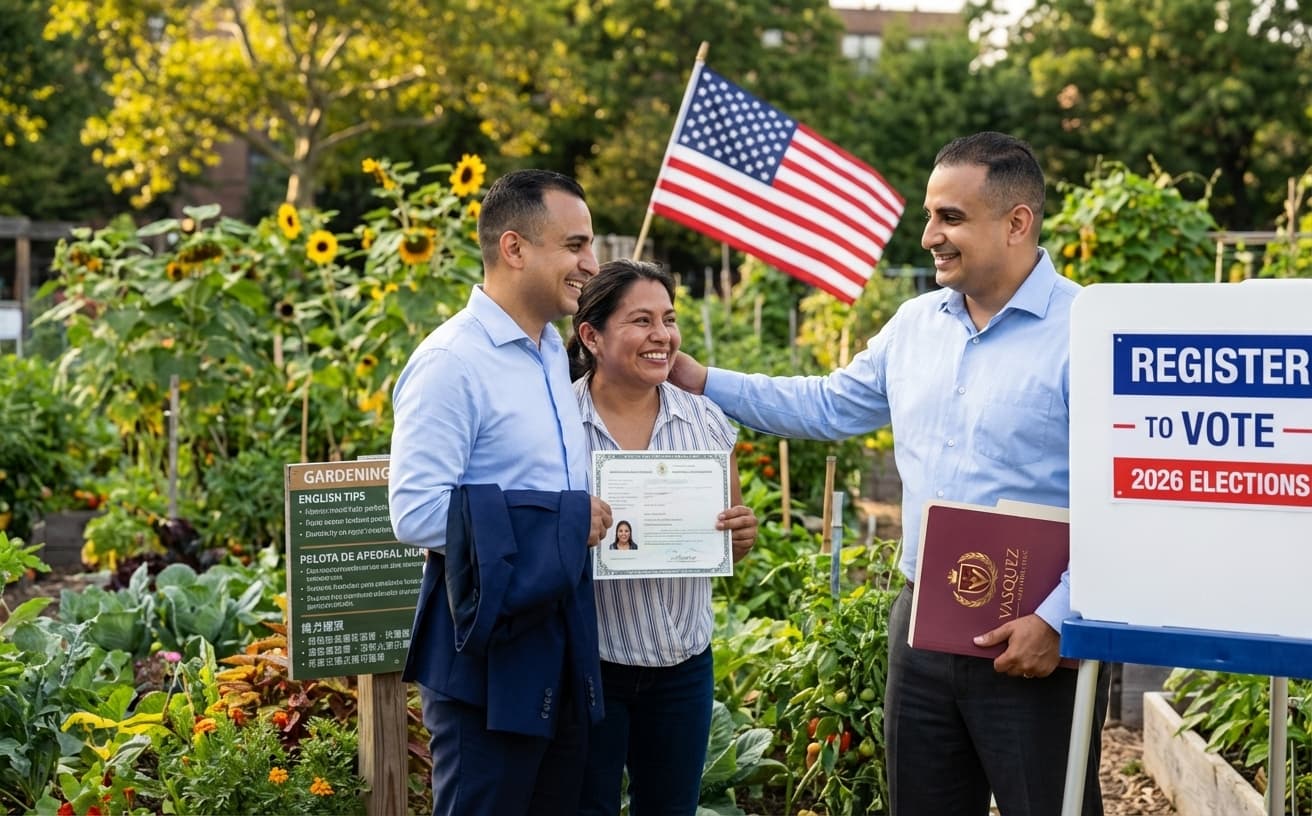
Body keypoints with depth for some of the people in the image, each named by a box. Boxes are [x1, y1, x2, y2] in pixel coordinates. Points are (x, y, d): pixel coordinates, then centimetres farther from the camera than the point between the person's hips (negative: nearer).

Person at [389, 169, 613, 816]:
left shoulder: (552, 351, 11)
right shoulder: (452, 362, -16)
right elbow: (416, 512, -24)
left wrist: (588, 518, 6)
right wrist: (557, 522, -20)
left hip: (560, 634, 9)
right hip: (486, 643, -8)